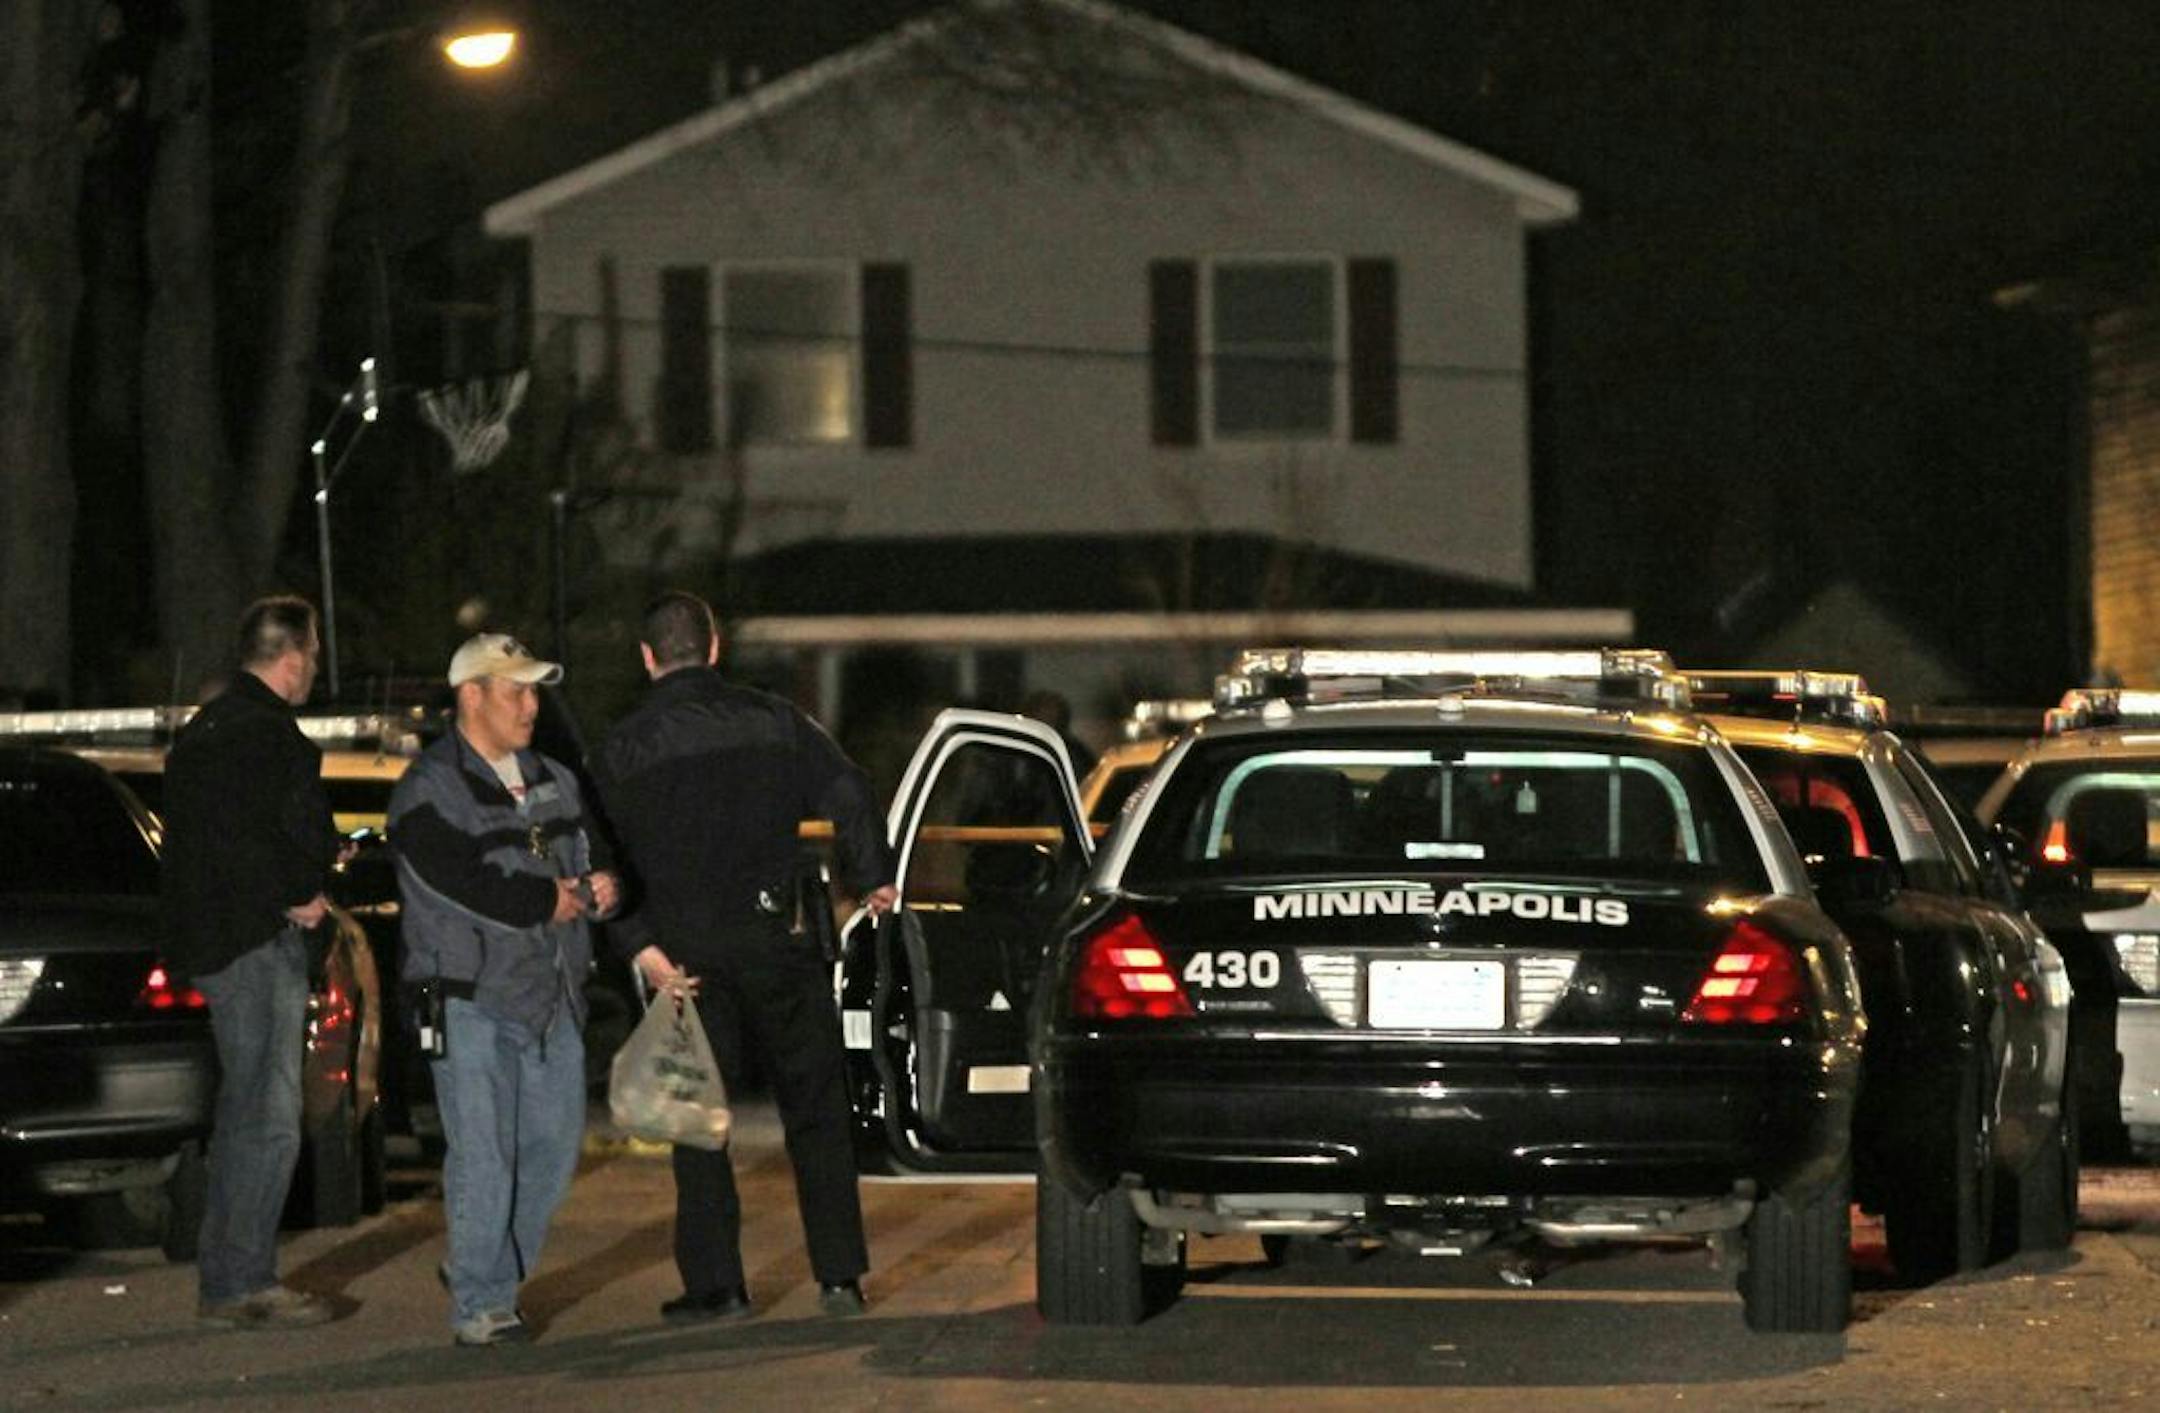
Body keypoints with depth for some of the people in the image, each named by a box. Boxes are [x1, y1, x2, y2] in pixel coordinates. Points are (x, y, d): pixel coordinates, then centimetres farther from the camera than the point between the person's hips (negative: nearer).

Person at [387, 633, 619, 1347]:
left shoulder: (553, 781, 17)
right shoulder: (427, 792, -7)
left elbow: (595, 851, 20)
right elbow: (466, 884, -19)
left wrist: (602, 884, -4)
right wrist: (551, 901, -12)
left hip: (552, 994, 7)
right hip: (471, 999, -7)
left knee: (554, 1146, 9)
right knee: (483, 1157, -9)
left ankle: (484, 1274, 25)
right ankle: (479, 1303, -4)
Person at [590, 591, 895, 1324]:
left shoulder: (621, 750, 1)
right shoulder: (772, 721, 2)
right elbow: (848, 795, -3)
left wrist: (639, 946, -9)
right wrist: (871, 879, 10)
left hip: (683, 955, -1)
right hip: (773, 940, 1)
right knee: (815, 1107, 9)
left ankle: (715, 1284, 3)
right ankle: (839, 1273, 6)